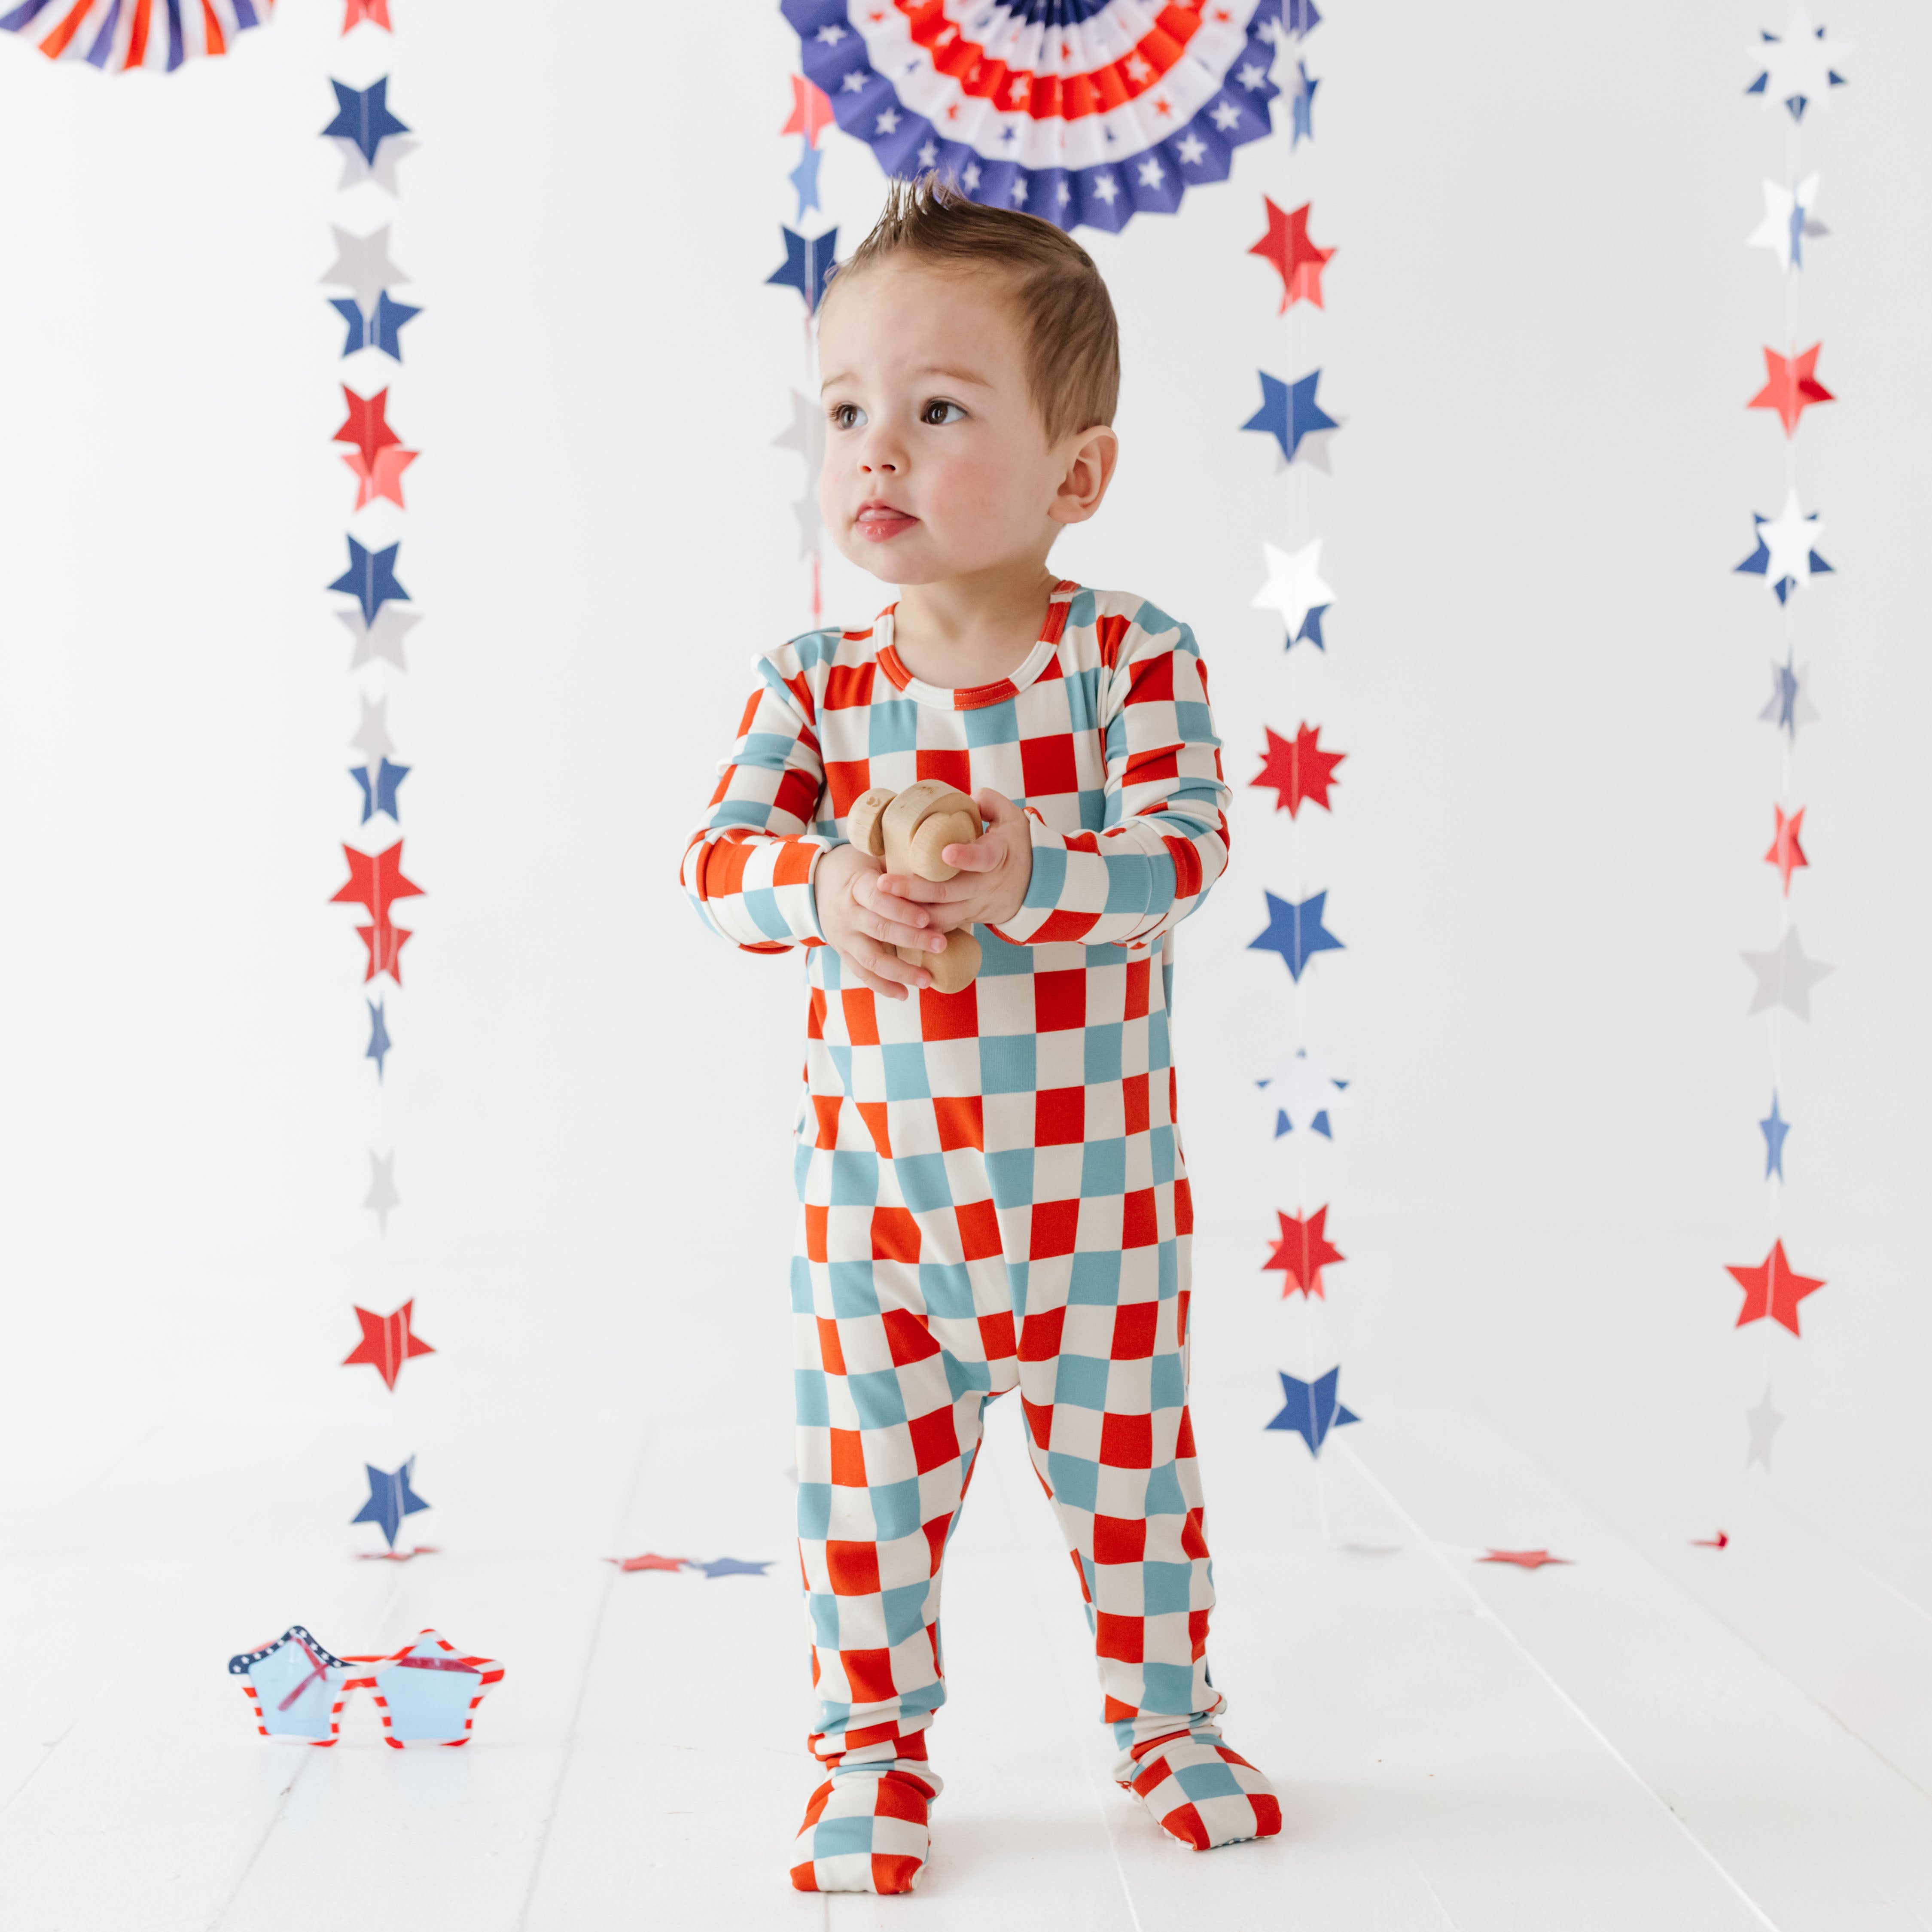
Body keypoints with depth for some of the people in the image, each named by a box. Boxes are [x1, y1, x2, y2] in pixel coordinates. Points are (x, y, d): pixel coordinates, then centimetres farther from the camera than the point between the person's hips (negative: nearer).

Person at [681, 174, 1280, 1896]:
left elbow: (1185, 850, -18)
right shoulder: (817, 684, -3)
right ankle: (875, 1741, 27)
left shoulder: (1132, 657, -9)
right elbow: (720, 855, -11)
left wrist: (1032, 879, -34)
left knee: (1129, 1459, 13)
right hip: (878, 1183, 1)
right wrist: (827, 891, -31)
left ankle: (1166, 1713, 34)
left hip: (1099, 1184, -1)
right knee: (870, 1474, 9)